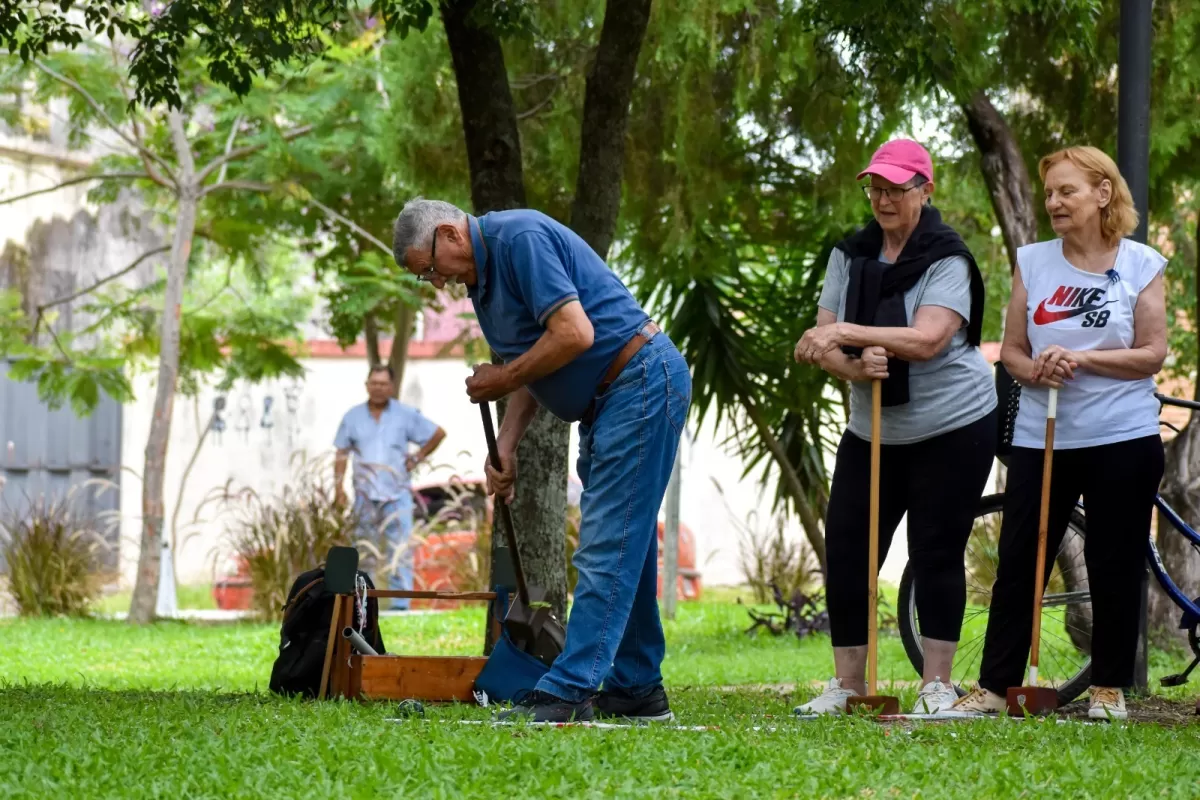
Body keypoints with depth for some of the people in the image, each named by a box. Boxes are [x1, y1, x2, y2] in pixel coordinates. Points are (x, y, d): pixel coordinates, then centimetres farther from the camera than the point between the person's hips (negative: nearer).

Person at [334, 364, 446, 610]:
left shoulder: (407, 415, 2)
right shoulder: (353, 417, 7)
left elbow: (438, 434, 12)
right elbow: (342, 453, 10)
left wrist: (417, 458, 4)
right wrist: (339, 486, 0)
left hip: (397, 494, -2)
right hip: (364, 495, 2)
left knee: (401, 551, -8)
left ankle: (400, 605, -9)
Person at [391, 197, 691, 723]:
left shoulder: (520, 237, -16)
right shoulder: (484, 274, 15)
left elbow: (574, 333, -24)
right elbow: (530, 369, 18)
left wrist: (503, 379, -12)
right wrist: (504, 449, 5)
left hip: (641, 381, -11)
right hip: (608, 401, 11)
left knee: (607, 550, -12)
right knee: (623, 548, 12)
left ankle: (568, 692, -15)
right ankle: (637, 689, 17)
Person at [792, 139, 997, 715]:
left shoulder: (947, 260, -12)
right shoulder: (849, 256, 3)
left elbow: (927, 339, -26)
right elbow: (821, 344, -2)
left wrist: (848, 332, -35)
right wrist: (855, 369, -23)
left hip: (952, 430, -5)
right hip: (872, 433, 5)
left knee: (936, 555, -2)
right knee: (845, 554, 0)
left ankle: (937, 684, 7)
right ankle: (847, 684, 10)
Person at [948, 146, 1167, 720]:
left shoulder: (1141, 265, 0)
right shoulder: (1032, 262, 6)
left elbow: (1153, 353, -5)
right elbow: (1011, 349, 8)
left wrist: (1083, 359, -17)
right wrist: (1034, 369, -14)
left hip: (1121, 440, -2)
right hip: (1041, 436, 2)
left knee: (1114, 567, 4)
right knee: (1017, 564, 1)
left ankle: (1109, 688, 15)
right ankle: (994, 686, 5)